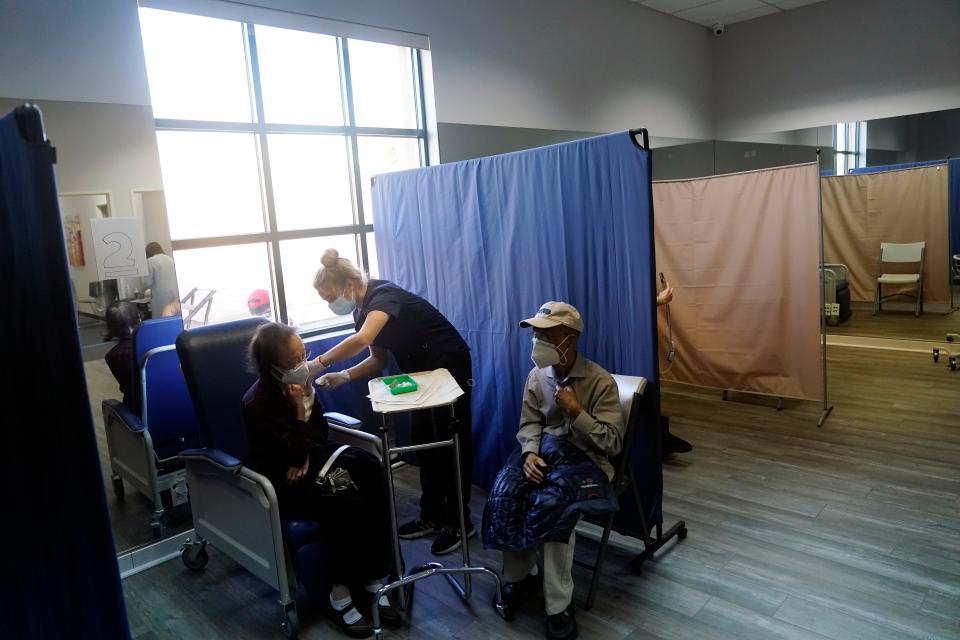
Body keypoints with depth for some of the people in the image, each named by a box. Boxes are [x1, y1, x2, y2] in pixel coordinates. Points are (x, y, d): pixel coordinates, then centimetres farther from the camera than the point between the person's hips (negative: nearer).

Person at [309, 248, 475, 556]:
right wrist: (344, 376, -12)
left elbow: (361, 340, -44)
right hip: (421, 374, 9)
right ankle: (432, 517, 23)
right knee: (424, 443, 12)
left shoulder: (384, 296, -26)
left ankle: (459, 522, 10)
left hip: (449, 367, -9)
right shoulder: (362, 311, 2)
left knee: (451, 444, -2)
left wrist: (319, 363, -39)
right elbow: (378, 360, 3)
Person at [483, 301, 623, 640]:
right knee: (503, 495, -25)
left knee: (553, 503, -35)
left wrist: (576, 411, -20)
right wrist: (530, 453, -12)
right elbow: (529, 423, 9)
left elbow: (612, 442, -10)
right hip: (542, 450, 5)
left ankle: (559, 605, -19)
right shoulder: (537, 375, 4)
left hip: (584, 457, -4)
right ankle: (520, 575, -2)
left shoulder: (601, 381, -10)